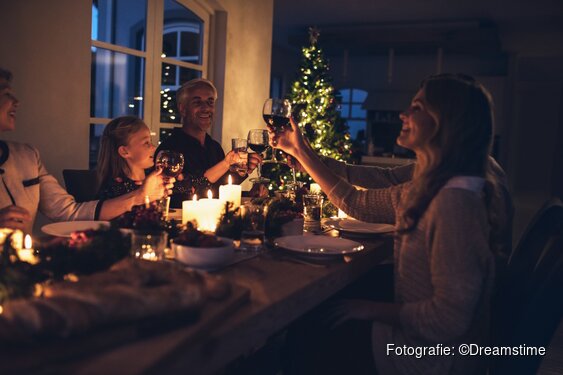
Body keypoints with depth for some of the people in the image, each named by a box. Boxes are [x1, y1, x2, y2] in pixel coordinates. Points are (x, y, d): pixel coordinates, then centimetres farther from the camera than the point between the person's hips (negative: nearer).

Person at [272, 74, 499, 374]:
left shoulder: (454, 202, -28)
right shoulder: (427, 191, 0)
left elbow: (449, 318, -29)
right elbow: (357, 203, 12)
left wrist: (373, 309, -15)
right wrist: (301, 151, 13)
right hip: (415, 340, 7)